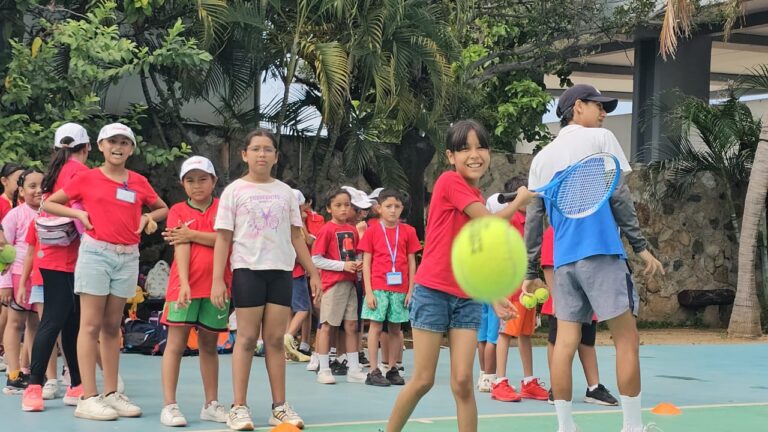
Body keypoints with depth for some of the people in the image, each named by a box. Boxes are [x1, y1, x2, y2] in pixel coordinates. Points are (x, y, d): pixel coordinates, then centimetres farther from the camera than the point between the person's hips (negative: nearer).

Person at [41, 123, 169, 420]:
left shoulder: (139, 183, 9)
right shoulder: (87, 178, 1)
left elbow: (163, 209, 23)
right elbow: (49, 204, 7)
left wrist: (148, 217, 3)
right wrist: (79, 213, -6)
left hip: (127, 257, 4)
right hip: (95, 253, -4)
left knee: (112, 326, 9)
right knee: (91, 325, -4)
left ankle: (112, 394, 13)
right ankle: (88, 398, -6)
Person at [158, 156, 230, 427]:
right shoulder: (178, 211, 4)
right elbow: (181, 248, -7)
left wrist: (192, 234, -11)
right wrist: (184, 283, -17)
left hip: (216, 287, 2)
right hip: (185, 285, -2)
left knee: (209, 345, 9)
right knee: (176, 343, -4)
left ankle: (211, 404, 16)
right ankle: (169, 405, -4)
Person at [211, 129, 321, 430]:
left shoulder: (285, 192, 11)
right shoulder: (235, 191, 2)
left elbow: (296, 237, 15)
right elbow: (223, 238, -1)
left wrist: (312, 272, 11)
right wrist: (217, 280, -7)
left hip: (281, 271, 3)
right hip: (248, 270, -3)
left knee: (276, 339, 4)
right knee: (247, 338, -2)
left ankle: (279, 407, 8)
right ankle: (239, 407, 3)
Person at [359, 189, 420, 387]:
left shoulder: (408, 231, 6)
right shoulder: (372, 231, 1)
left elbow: (412, 263, 8)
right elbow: (366, 263, 1)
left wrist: (411, 290, 2)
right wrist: (368, 291, -6)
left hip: (400, 288, 2)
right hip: (378, 287, -2)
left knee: (395, 329, 7)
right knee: (375, 327, -2)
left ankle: (392, 370, 14)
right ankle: (374, 371, 0)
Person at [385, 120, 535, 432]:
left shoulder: (478, 200, 14)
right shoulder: (450, 181, -9)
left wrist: (494, 299, 7)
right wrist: (520, 201, 3)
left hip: (467, 298, 6)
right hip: (433, 292, -6)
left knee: (462, 382, -3)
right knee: (423, 381, -1)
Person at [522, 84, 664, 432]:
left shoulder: (542, 157, 17)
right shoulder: (599, 138, 3)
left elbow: (533, 218, 14)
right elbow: (618, 196, -4)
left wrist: (531, 272, 16)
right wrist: (640, 246, -1)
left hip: (563, 260, 5)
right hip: (600, 252, -5)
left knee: (565, 341, 2)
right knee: (626, 337, -1)